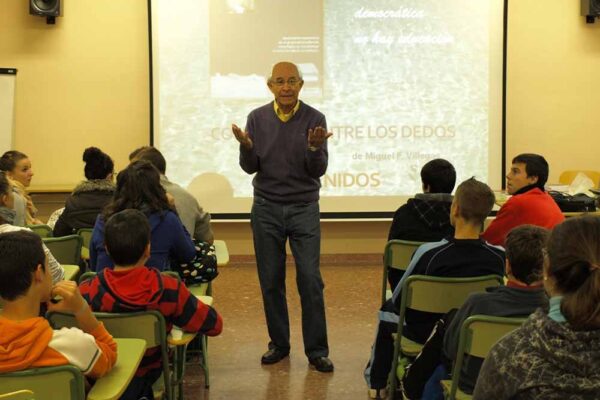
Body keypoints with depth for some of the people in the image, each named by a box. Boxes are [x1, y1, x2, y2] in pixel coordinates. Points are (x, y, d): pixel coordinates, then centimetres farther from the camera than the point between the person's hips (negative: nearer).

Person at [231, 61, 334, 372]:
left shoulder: (315, 118, -5)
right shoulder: (257, 118, 1)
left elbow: (318, 171, -8)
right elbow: (250, 167, -2)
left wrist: (314, 147, -28)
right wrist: (246, 146, -22)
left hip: (304, 209, -2)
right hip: (266, 208, 2)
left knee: (310, 280, -4)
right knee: (271, 281, 7)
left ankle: (316, 350, 6)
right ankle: (278, 343, 21)